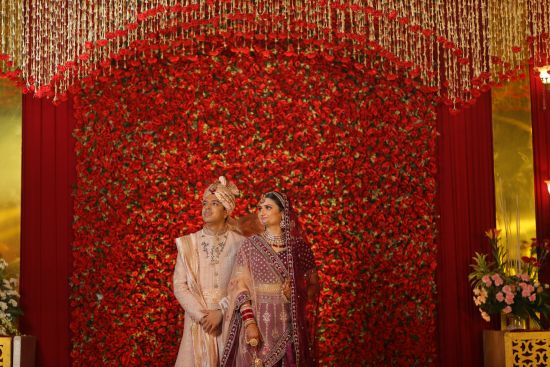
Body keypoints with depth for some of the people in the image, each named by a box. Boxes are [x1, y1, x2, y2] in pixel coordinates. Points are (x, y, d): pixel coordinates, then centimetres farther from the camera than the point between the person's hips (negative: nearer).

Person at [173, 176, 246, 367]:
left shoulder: (239, 244, -1)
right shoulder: (188, 243, 2)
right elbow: (179, 285, -2)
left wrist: (220, 312, -15)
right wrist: (201, 315, -11)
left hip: (229, 319, -1)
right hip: (197, 320, 1)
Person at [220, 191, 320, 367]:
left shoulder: (298, 246, 4)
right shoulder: (250, 245, 2)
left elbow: (313, 285, 8)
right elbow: (239, 286, -4)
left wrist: (296, 294, -12)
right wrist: (249, 322, -15)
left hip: (289, 324, 1)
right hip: (258, 321, 0)